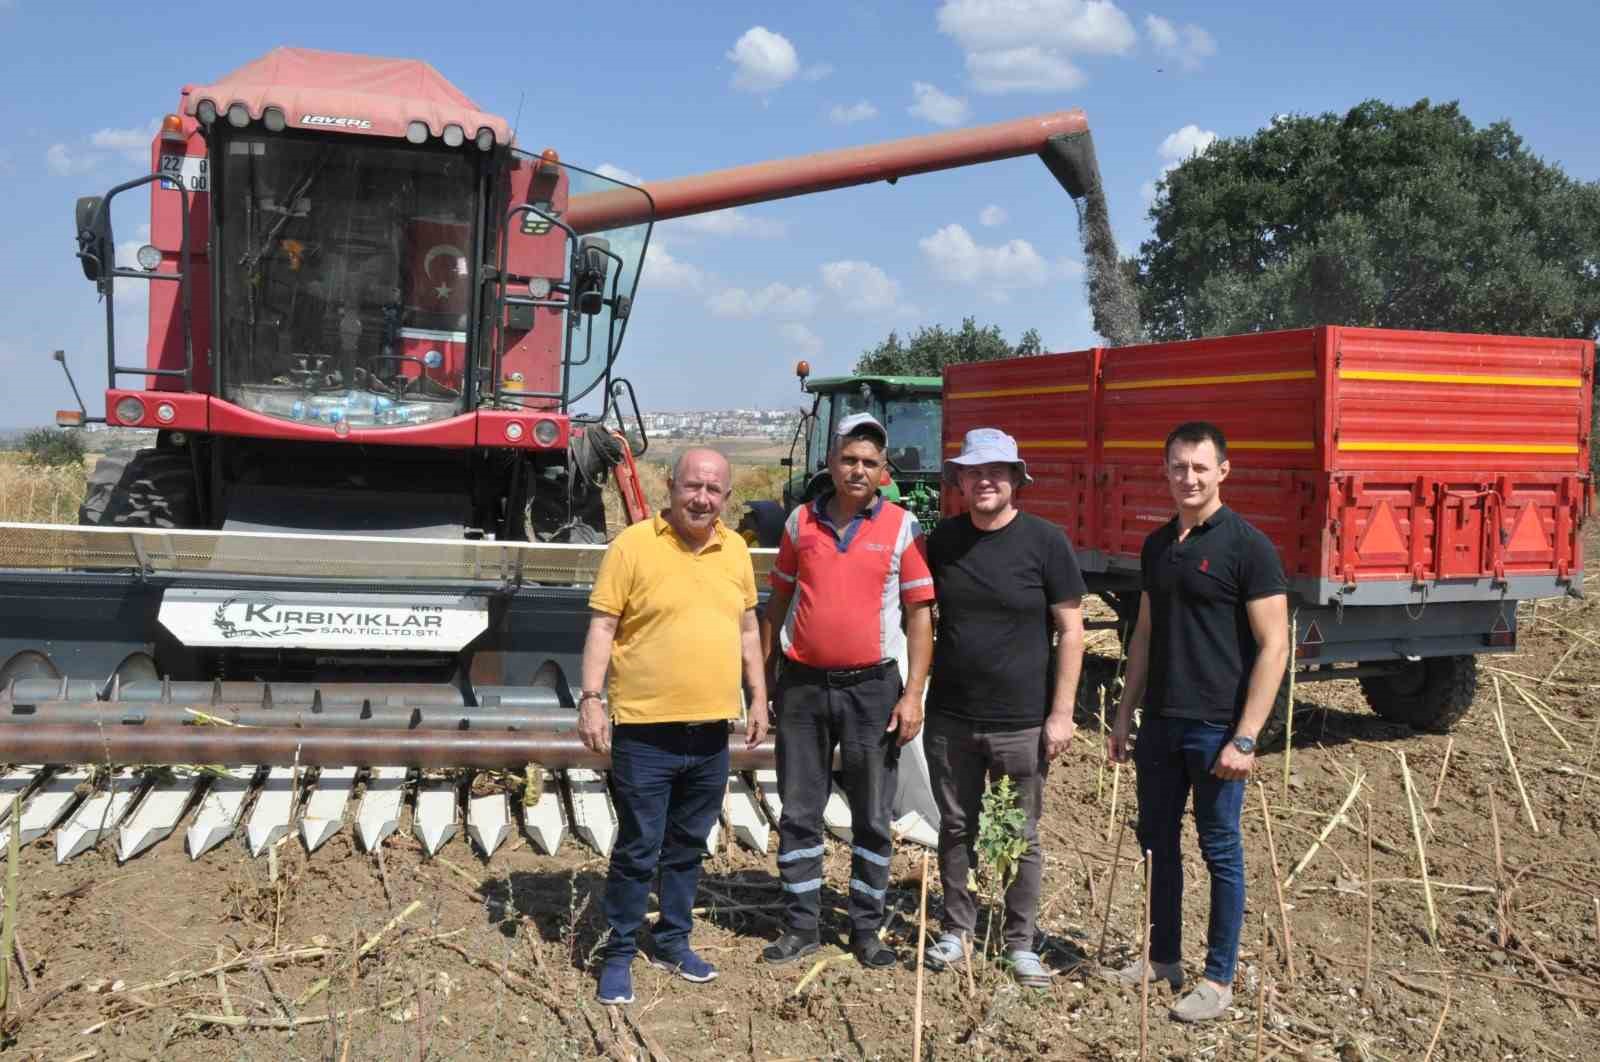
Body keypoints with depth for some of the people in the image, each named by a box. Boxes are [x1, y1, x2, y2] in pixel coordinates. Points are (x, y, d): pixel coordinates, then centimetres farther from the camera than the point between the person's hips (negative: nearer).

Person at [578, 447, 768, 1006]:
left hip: (711, 732, 5)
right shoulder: (634, 544, -8)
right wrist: (591, 698, -15)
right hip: (645, 730, -5)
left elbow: (747, 628, 16)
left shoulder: (736, 549, 7)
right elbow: (602, 626, -8)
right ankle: (619, 955, 17)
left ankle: (673, 940, 32)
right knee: (637, 850, 3)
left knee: (688, 845, 16)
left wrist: (758, 698, 13)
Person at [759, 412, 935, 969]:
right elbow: (778, 601, 11)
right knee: (799, 813, 9)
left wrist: (913, 694, -9)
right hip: (802, 686, 2)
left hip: (871, 688, -2)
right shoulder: (802, 521, 5)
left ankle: (867, 929, 20)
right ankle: (801, 926, 21)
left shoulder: (901, 527, -2)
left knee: (872, 818, 7)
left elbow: (920, 613, -3)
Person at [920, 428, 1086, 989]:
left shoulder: (1045, 542, -7)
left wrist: (1061, 713, -9)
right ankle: (958, 927, 30)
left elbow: (1071, 631, -5)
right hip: (950, 717, 3)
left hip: (1021, 722, -3)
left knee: (1021, 838, 9)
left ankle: (1021, 942, 24)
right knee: (956, 830, 14)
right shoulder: (943, 539, 4)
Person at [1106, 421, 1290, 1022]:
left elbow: (1273, 647, -13)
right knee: (1157, 841, 14)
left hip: (1217, 726, -6)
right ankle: (1163, 959, 30)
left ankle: (1219, 979, 18)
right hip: (1160, 722, 7)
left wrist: (1245, 738, -18)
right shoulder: (1157, 545, 9)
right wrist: (1125, 716, 14)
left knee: (1220, 850, 5)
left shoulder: (1247, 546, -11)